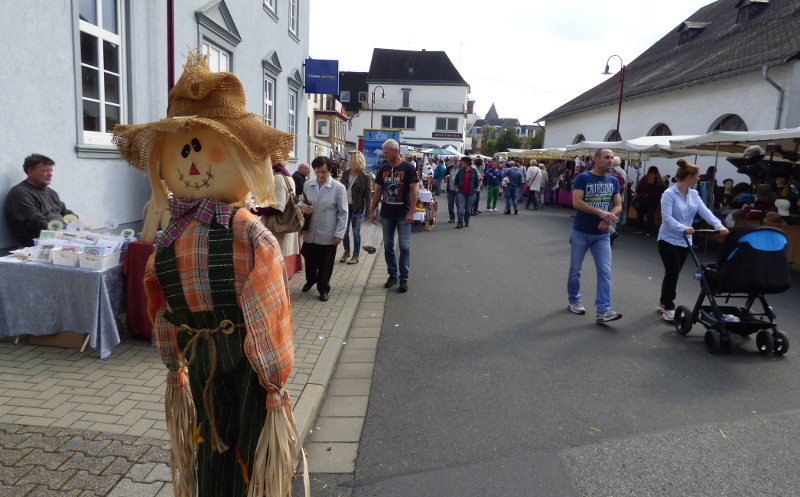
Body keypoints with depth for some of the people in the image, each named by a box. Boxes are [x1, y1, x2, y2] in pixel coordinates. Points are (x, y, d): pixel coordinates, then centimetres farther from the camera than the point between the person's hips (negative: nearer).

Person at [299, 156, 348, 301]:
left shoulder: (339, 188, -12)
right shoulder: (307, 185, 0)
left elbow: (343, 213, -9)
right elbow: (302, 200, 17)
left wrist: (339, 234, -11)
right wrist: (302, 206, -7)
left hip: (328, 235, -4)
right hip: (310, 232, 4)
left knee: (325, 264, 9)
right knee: (309, 260, 19)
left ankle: (323, 289, 30)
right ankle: (310, 280, 47)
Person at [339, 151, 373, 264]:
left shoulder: (365, 177, -10)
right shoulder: (345, 174, 5)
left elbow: (368, 195, -10)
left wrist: (368, 210, -14)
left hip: (357, 208, -5)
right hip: (345, 205, 5)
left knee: (356, 232, 5)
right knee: (344, 230, 11)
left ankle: (356, 256, 15)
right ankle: (346, 251, 30)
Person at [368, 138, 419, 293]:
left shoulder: (408, 168, -6)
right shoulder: (383, 169, 7)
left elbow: (413, 191, -9)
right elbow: (378, 191, 12)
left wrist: (411, 212, -16)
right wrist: (372, 210, 7)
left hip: (403, 215, -5)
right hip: (386, 215, 5)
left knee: (404, 246, -4)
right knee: (388, 246, 9)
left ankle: (404, 278, 4)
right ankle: (392, 275, 20)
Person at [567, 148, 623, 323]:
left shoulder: (613, 181, 6)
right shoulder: (583, 178, -9)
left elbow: (618, 206, 4)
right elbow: (577, 202, -19)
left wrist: (608, 217, -17)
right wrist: (601, 212, -24)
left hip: (602, 235, 4)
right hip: (580, 233, -3)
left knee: (605, 272, -6)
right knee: (575, 270, 9)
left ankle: (603, 310, -5)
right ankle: (574, 300, 29)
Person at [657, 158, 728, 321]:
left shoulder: (694, 195, 7)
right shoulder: (669, 194, -14)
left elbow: (705, 211, -3)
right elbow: (666, 217, -24)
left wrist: (719, 225, -19)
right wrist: (683, 228, -37)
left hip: (685, 241, 7)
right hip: (669, 240, -7)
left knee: (673, 273, 12)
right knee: (672, 273, -9)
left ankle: (663, 304, 24)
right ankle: (668, 309, 1)